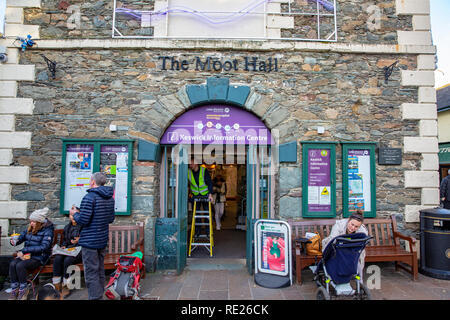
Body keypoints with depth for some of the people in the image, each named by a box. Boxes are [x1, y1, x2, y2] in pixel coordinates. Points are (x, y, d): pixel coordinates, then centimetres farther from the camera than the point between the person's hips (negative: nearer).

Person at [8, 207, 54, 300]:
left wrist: (24, 250, -21)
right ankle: (14, 289, -9)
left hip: (39, 258, -6)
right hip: (27, 255, 6)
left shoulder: (47, 231, -11)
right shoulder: (29, 229, 11)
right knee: (12, 264, -20)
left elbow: (43, 247, -19)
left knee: (20, 265, -26)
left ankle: (23, 290, -9)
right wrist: (14, 242, -8)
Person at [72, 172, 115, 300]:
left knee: (91, 273, 1)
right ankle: (100, 295, 30)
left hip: (90, 241, -8)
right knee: (100, 271, 19)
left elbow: (83, 221, -18)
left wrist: (74, 214, 0)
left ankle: (95, 297, 6)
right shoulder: (110, 198, 7)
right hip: (103, 240, 8)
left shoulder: (89, 197, -17)